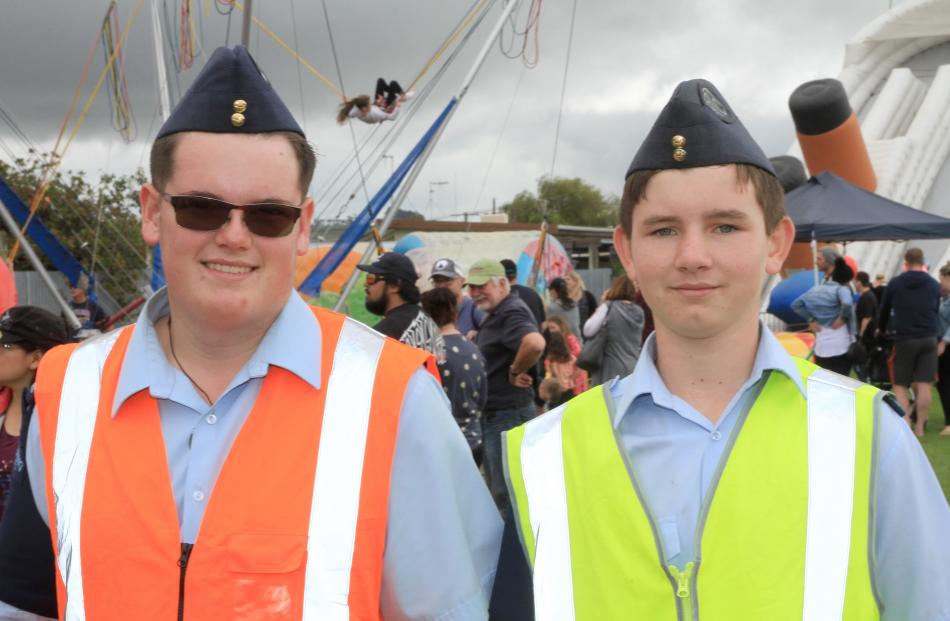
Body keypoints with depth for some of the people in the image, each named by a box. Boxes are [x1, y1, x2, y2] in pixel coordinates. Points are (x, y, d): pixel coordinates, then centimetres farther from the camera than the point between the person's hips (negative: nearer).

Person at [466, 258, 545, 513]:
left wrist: (516, 371, -25)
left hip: (508, 414, -11)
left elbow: (535, 343, -39)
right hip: (493, 414, 11)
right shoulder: (494, 314, 14)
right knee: (498, 489, 22)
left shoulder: (511, 312, -20)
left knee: (505, 494, -4)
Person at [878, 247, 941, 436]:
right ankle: (920, 426, 4)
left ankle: (905, 424, -9)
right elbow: (937, 311, 17)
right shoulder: (933, 284, 7)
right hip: (929, 338, 2)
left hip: (904, 339, -2)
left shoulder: (895, 283, 2)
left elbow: (884, 310, 13)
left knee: (900, 385, 5)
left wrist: (881, 329, 30)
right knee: (924, 384, 1)